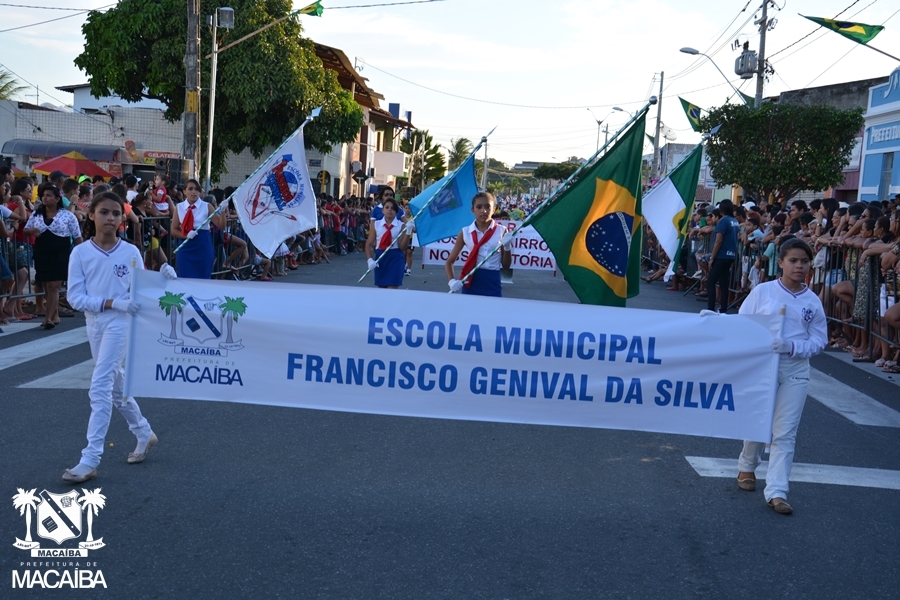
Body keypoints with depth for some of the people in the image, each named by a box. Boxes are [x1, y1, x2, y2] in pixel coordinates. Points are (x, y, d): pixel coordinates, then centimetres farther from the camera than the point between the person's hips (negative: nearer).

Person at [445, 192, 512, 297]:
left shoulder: (501, 231, 1)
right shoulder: (465, 232, 1)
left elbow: (506, 265, 4)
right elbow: (449, 261, 6)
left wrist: (507, 248, -14)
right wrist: (452, 281, -12)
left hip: (493, 284, 0)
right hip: (471, 283, 0)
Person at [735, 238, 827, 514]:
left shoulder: (813, 301, 2)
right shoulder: (762, 291, -3)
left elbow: (819, 340, 1)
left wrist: (792, 346, -16)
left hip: (795, 371, 1)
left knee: (785, 433, -2)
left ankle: (776, 491, -2)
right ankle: (747, 467, 39)